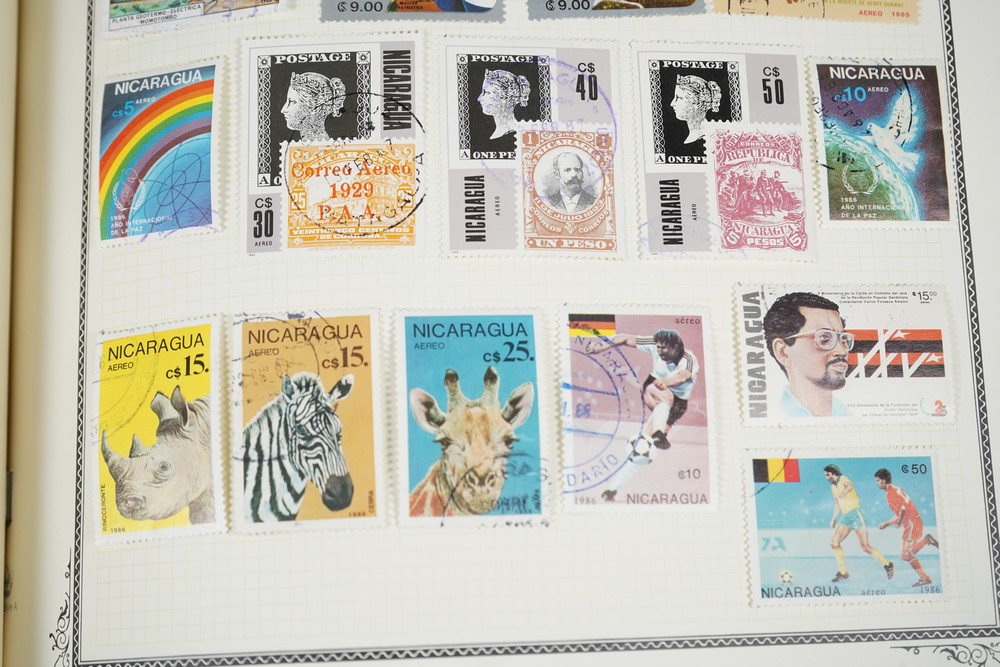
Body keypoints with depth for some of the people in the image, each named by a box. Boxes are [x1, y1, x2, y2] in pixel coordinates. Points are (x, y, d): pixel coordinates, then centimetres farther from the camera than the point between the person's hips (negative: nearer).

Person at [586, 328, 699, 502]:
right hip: (653, 392, 2)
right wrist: (602, 345, -26)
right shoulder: (654, 345, -15)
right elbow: (626, 338, -13)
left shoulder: (688, 360, -26)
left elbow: (683, 376, -49)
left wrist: (667, 382, -69)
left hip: (678, 402, -2)